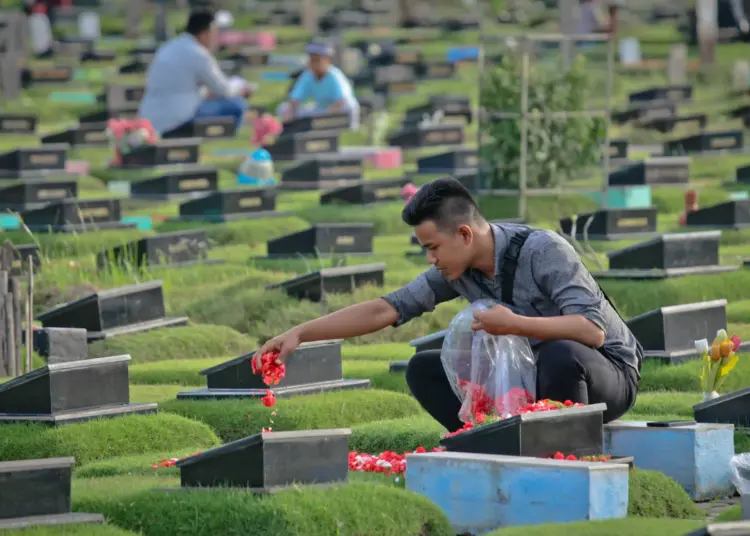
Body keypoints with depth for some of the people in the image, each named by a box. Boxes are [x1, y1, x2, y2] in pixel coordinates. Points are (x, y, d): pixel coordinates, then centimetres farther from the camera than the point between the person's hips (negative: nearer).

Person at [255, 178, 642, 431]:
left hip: (607, 374, -7)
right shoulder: (457, 270, -5)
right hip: (532, 377, 7)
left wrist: (516, 324, -40)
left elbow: (593, 331, -33)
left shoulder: (543, 251, -25)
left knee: (561, 356, -41)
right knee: (424, 370, -4)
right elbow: (385, 309, -5)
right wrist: (300, 333, -11)